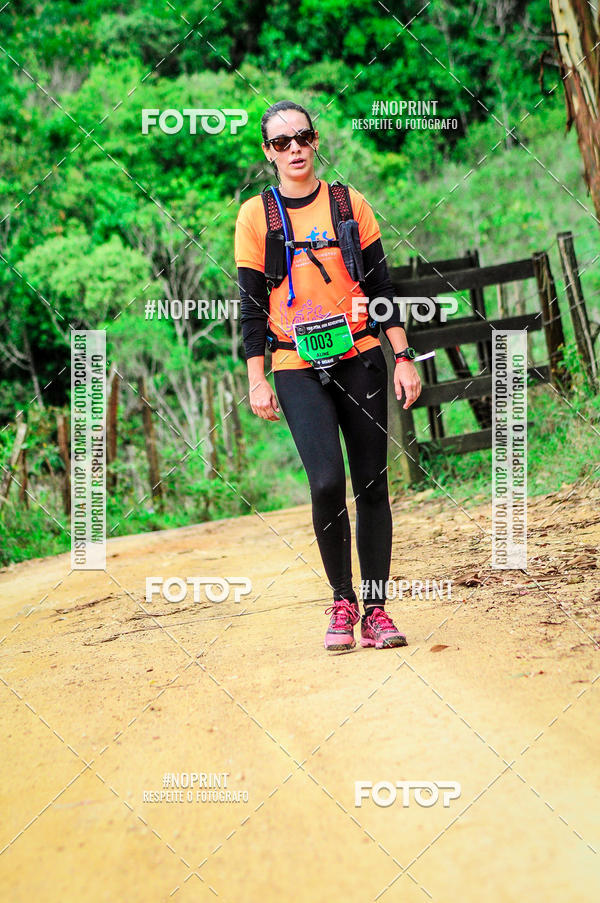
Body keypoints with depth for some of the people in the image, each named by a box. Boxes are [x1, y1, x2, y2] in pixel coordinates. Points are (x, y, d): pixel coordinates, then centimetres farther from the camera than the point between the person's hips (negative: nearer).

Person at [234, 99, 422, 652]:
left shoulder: (349, 203, 7)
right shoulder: (256, 216, 4)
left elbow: (381, 285, 9)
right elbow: (252, 305, 4)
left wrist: (403, 358, 3)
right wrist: (257, 380, -3)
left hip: (361, 360, 2)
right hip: (297, 369, -2)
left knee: (372, 486, 1)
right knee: (327, 482, -18)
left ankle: (376, 610, 10)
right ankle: (342, 601, 0)